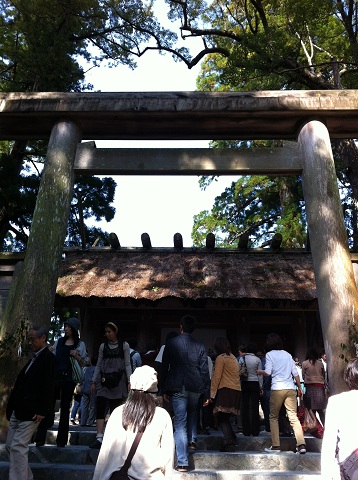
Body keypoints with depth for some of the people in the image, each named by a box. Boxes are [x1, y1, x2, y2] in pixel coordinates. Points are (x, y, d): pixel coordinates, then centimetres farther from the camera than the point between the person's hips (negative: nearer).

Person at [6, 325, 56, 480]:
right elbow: (21, 384, 16)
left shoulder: (48, 358, -12)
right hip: (18, 410, 10)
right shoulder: (34, 358, 16)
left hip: (31, 412, -10)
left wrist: (41, 410, -21)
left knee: (18, 446, -7)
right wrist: (12, 406, 11)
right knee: (10, 446, 14)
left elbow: (48, 386, -18)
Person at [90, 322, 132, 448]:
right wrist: (93, 381, 6)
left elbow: (127, 364, 1)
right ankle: (99, 438, -7)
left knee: (115, 410, 3)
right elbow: (98, 365, 12)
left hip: (118, 381, -2)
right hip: (104, 381, 2)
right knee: (100, 408, -8)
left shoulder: (124, 345, 2)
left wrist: (130, 382, -6)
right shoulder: (103, 346, 9)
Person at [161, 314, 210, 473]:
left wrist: (165, 390, 8)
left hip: (177, 388, -2)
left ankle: (182, 463, 3)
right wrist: (207, 393, 5)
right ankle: (192, 440, 27)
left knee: (180, 424, 3)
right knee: (192, 412, 32)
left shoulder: (171, 343, -3)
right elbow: (204, 371, 0)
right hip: (195, 387, 2)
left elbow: (164, 367, 0)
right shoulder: (200, 346, -1)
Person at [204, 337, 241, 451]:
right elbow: (233, 376, 15)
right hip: (237, 391, 8)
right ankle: (233, 440, 13)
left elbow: (216, 378, -9)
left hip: (226, 390, -8)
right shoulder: (234, 358, 18)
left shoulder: (220, 358, -5)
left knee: (222, 418, -4)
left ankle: (229, 443, -10)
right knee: (225, 417, 15)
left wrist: (211, 395, -7)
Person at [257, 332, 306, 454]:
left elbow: (268, 372, -8)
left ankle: (275, 446, 8)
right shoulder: (287, 354, 14)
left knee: (273, 417, 8)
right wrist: (299, 387, 21)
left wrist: (260, 372, 11)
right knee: (293, 417, 5)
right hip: (290, 389, 4)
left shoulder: (270, 354, 0)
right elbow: (295, 373, 12)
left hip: (277, 389, -4)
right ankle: (301, 445, -3)